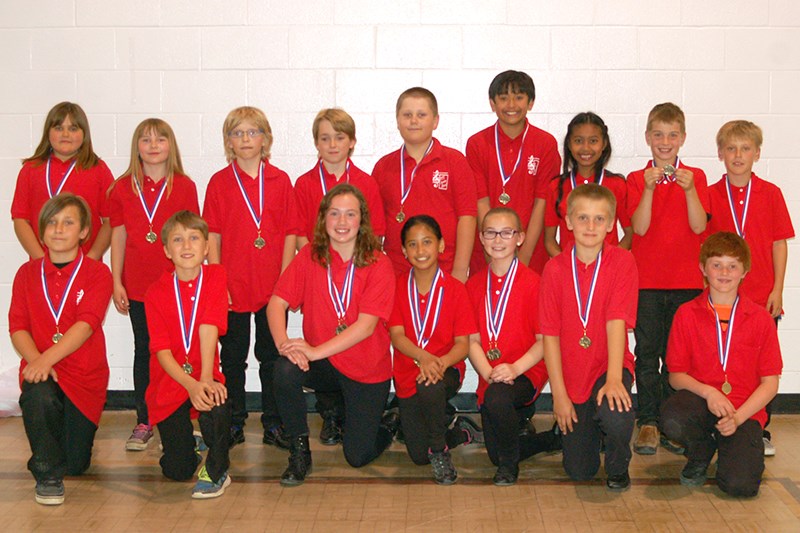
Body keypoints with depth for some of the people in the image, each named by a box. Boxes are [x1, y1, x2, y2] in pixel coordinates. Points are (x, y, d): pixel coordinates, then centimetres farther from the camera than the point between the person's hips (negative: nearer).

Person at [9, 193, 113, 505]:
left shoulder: (97, 274, -3)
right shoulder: (27, 273, 7)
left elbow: (86, 324, -17)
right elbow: (17, 327, -1)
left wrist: (48, 358, -31)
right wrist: (34, 359, -22)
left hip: (84, 376, -1)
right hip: (40, 367, 1)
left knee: (76, 464, 2)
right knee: (38, 395, -37)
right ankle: (47, 474, -16)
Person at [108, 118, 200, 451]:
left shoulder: (184, 187, 1)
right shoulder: (122, 189, 5)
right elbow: (118, 237, 7)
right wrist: (116, 283, 3)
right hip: (138, 286, 2)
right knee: (143, 351, 9)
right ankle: (143, 422, 15)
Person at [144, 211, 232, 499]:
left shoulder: (215, 277, -4)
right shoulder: (156, 292, -5)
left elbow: (209, 327, -16)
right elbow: (161, 349, -11)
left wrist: (206, 379, -26)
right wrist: (190, 385, -27)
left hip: (204, 377, 0)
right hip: (169, 382, 1)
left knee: (217, 404, -37)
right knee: (177, 471, -4)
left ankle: (216, 472, -9)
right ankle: (188, 446, 36)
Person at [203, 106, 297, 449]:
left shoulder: (280, 181, 3)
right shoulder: (219, 182, 1)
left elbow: (290, 234, 2)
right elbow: (212, 236, 0)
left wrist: (285, 280, -5)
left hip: (273, 287, 0)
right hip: (232, 286, 0)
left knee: (272, 356, 8)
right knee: (232, 358, 9)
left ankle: (273, 424, 18)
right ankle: (234, 424, 20)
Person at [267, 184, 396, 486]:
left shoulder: (378, 265, -12)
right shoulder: (310, 256, -3)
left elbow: (366, 325, -21)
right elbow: (277, 303, -9)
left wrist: (316, 351, -30)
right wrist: (283, 343, -29)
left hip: (367, 370, -2)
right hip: (322, 363, 2)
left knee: (357, 456, -6)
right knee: (285, 370, -31)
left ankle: (387, 426, 30)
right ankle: (300, 451, -10)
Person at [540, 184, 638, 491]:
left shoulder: (622, 262, -7)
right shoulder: (555, 268, -3)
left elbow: (616, 321, -17)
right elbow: (550, 334, -4)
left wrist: (614, 378, -29)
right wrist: (559, 394, -9)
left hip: (608, 368, -2)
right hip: (571, 376, 2)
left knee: (615, 414, -35)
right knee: (579, 471, 2)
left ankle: (618, 468, 0)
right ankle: (591, 429, 38)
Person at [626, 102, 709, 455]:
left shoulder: (695, 177, 5)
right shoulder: (637, 179, 4)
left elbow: (699, 227, -6)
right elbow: (640, 227, -8)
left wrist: (689, 189, -19)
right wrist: (649, 189, -20)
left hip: (686, 281, 0)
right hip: (646, 281, 0)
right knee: (647, 353, 1)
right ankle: (648, 422, 8)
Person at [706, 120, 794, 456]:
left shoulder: (770, 194, 3)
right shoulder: (711, 195, 2)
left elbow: (779, 243, 3)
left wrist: (777, 290, -2)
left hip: (763, 296, 0)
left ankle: (761, 431, 18)